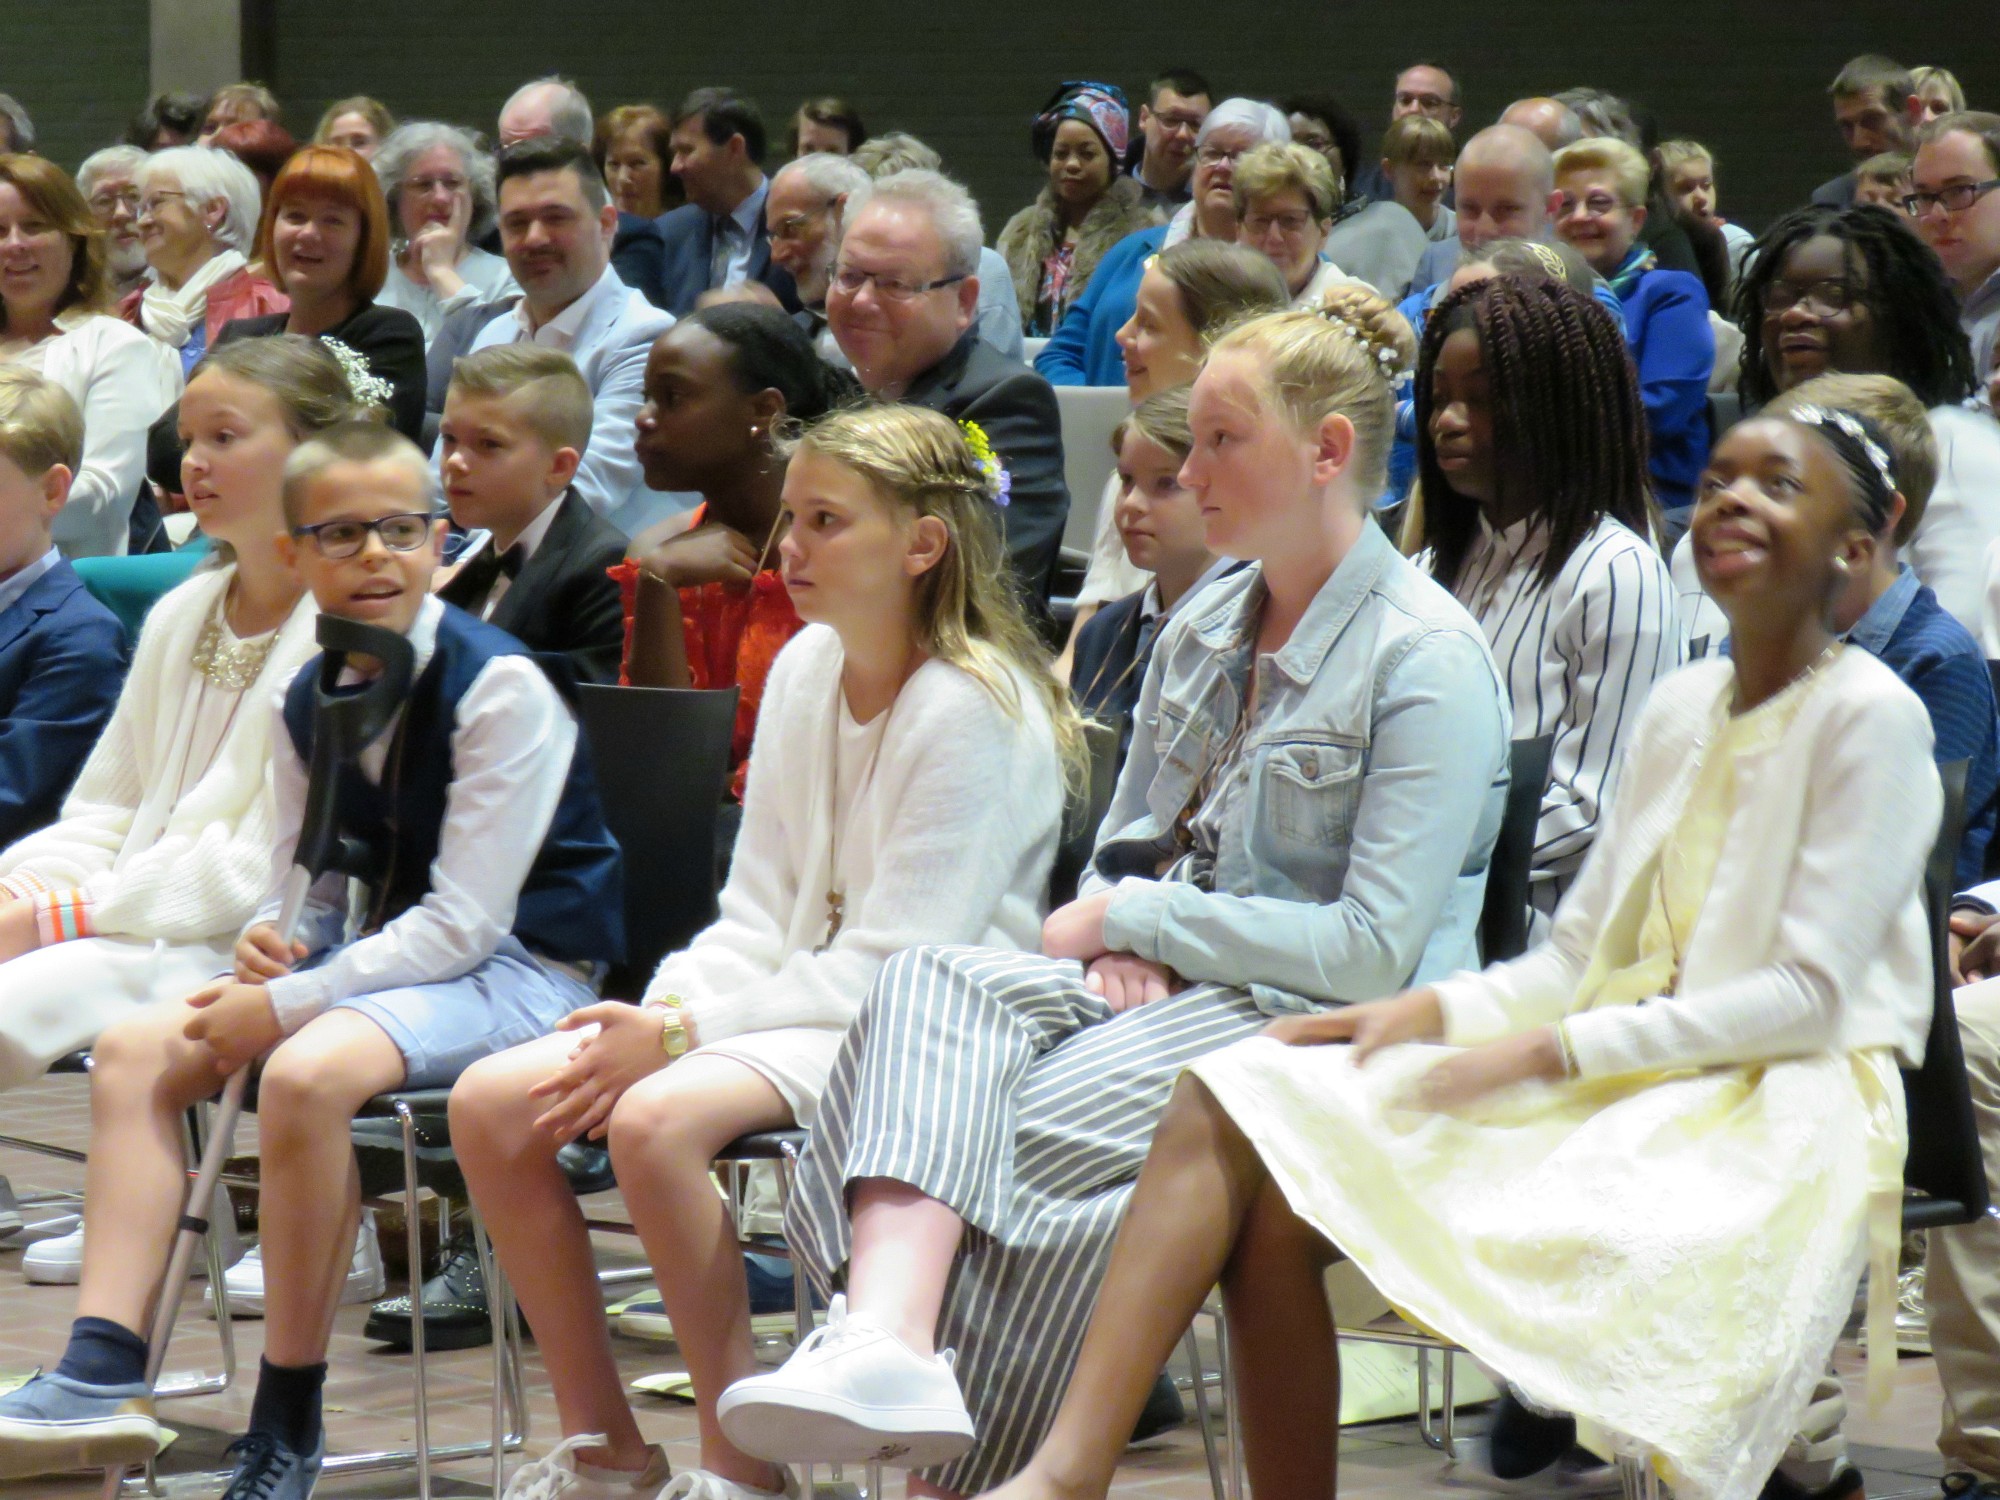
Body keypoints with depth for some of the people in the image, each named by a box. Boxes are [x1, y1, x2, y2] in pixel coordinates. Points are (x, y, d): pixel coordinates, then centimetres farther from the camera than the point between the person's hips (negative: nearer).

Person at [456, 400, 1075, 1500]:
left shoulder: (976, 711, -15)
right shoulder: (805, 670, 9)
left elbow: (896, 961, -19)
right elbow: (757, 915, 12)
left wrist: (682, 1034, -21)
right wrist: (653, 1014, -8)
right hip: (804, 995, 8)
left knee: (656, 1119, -33)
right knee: (491, 1103, -7)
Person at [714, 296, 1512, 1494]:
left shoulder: (1427, 661, -9)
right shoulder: (1205, 631, 17)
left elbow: (1376, 951, -15)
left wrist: (1139, 917, -10)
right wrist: (1118, 941, -1)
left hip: (1315, 1024, -7)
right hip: (1164, 982, 7)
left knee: (1038, 1125, -31)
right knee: (931, 987, -24)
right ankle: (885, 1335, -49)